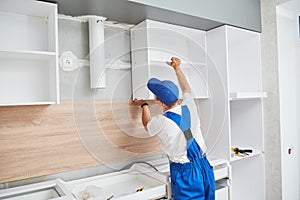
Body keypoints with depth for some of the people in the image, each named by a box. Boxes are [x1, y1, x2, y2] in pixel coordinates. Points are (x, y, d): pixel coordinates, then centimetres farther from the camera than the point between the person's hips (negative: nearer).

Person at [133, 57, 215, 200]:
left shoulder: (161, 122, -21)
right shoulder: (189, 107, -9)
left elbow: (147, 125, 6)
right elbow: (186, 89, 15)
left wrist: (144, 105, 20)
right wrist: (177, 68, 20)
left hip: (185, 173, -5)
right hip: (205, 167, 6)